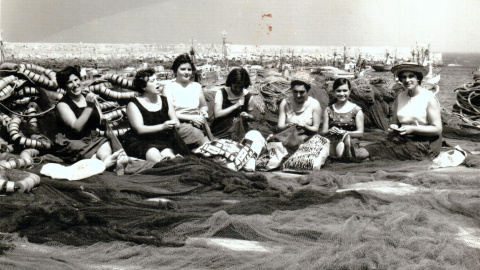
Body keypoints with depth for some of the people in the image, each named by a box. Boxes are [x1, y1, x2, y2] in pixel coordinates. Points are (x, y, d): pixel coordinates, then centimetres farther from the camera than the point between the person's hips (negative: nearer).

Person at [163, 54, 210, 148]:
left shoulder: (197, 86, 22)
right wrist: (191, 117, -13)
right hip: (179, 124, -4)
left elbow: (204, 106, 31)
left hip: (197, 123, 4)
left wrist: (203, 110, 5)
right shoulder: (169, 88, 6)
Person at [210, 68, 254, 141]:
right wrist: (236, 106, -16)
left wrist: (248, 116, -10)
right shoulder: (221, 93, -2)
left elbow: (252, 117, 16)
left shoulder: (247, 96, 5)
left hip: (241, 129, 2)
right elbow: (217, 114, -13)